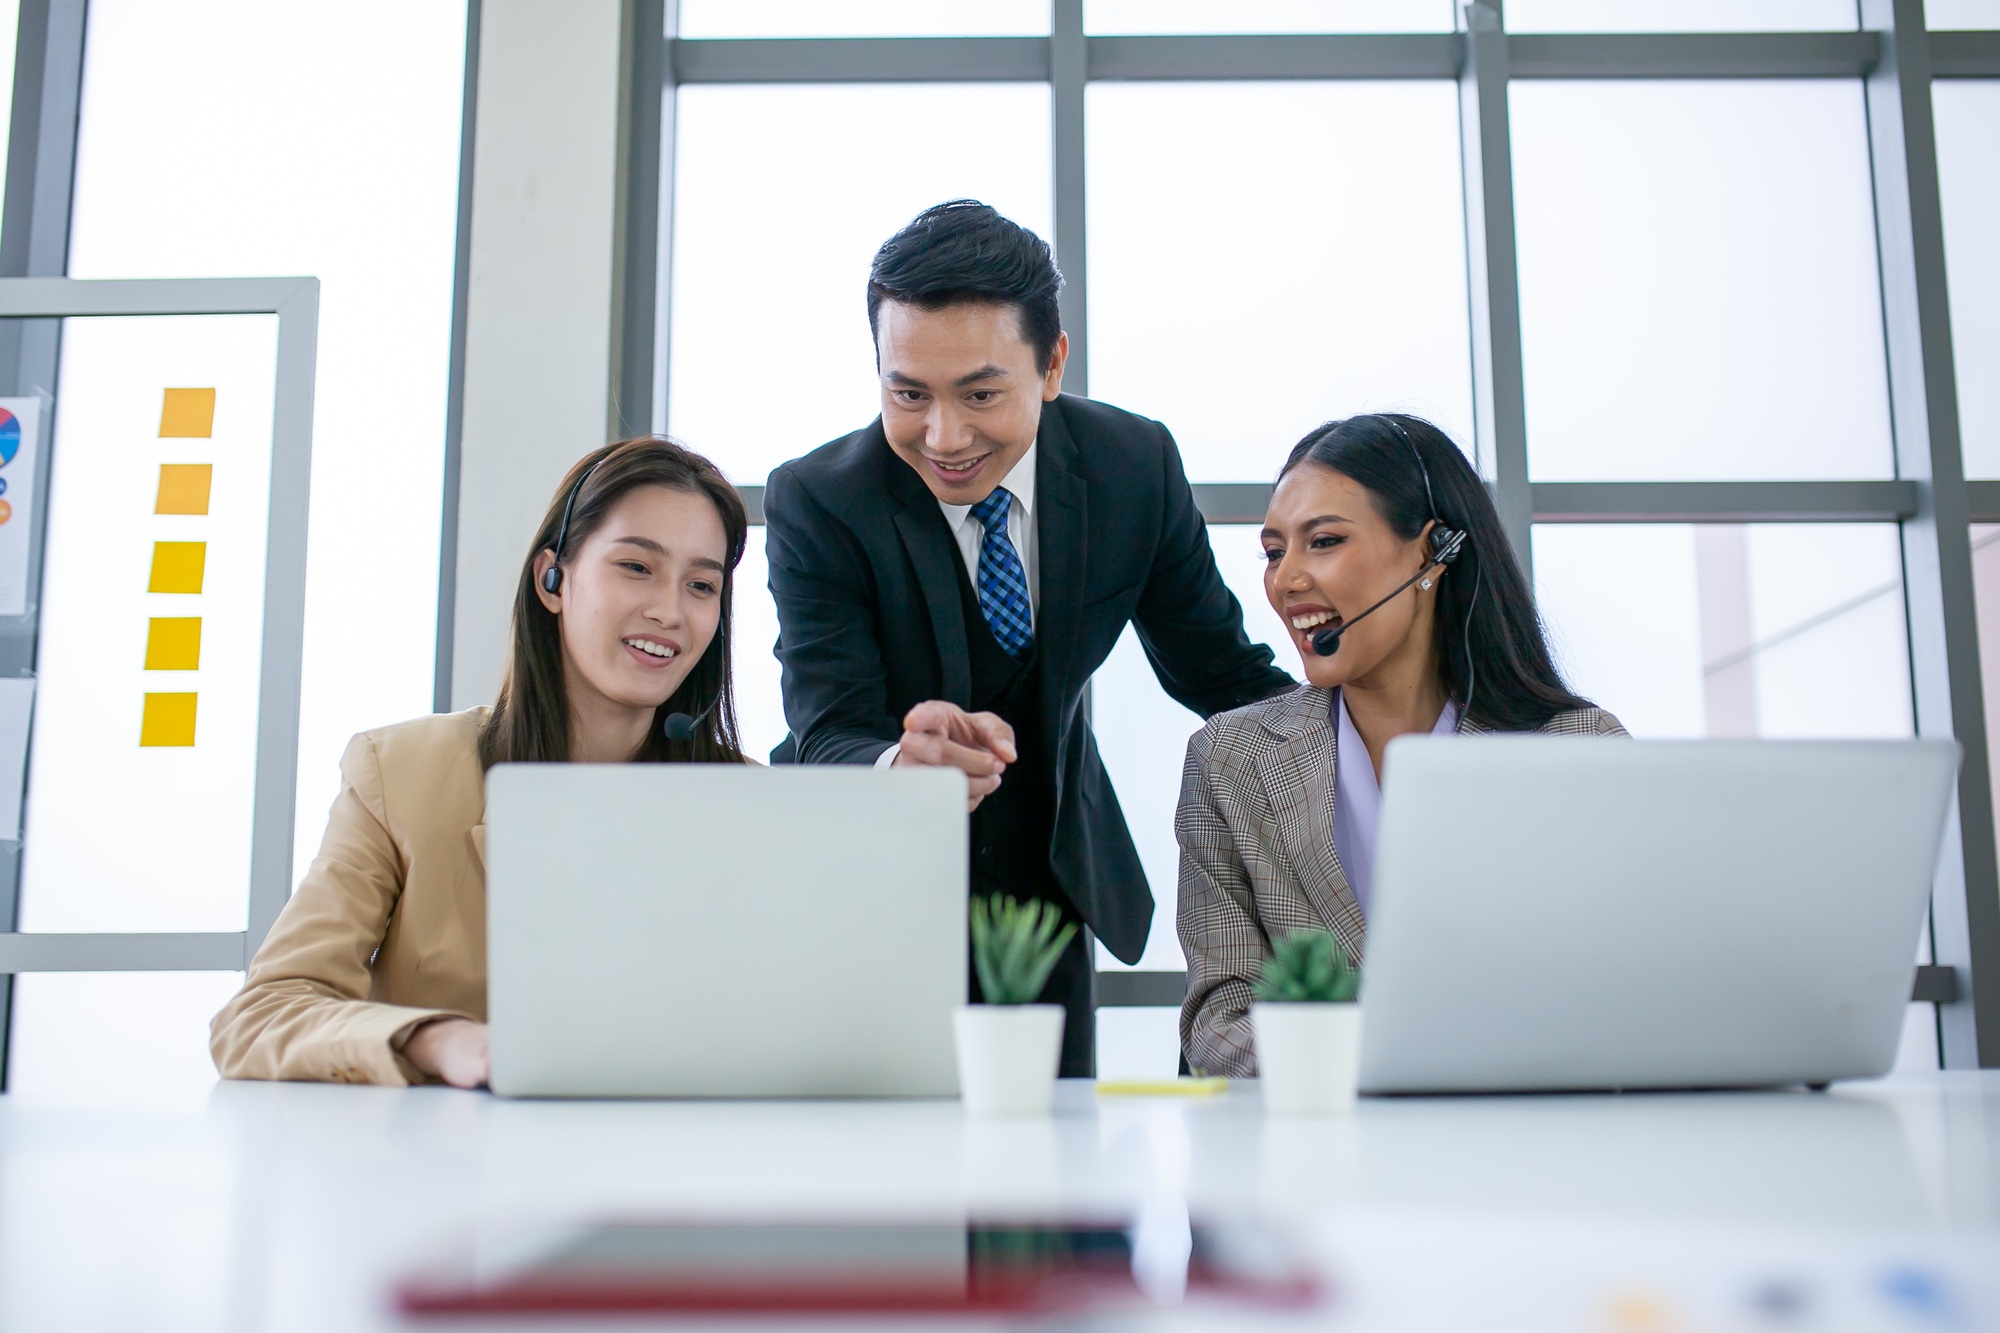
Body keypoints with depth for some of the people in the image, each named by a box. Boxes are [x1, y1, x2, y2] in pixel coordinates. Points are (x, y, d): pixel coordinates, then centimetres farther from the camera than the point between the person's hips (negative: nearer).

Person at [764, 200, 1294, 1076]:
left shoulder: (1136, 465, -13)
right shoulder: (814, 503, -22)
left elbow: (1217, 670, -1)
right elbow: (830, 741, -30)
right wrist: (905, 767, -53)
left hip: (1049, 874, 3)